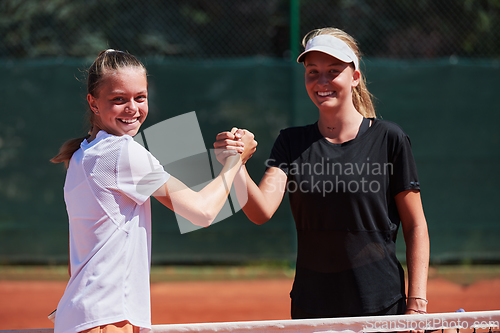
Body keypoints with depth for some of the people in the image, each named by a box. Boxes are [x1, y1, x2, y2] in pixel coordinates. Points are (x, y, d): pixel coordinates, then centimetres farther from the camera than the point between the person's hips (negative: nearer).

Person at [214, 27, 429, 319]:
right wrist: (237, 166, -28)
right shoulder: (293, 142, 5)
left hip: (380, 307, -3)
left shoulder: (389, 139, -4)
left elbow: (415, 226, -2)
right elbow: (261, 212, -11)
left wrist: (417, 303, -9)